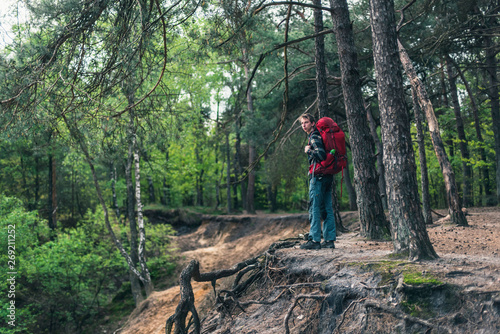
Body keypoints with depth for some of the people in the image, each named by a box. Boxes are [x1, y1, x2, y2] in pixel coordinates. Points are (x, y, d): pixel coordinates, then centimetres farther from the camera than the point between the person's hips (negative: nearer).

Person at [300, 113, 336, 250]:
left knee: (314, 208, -6)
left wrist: (308, 150, -9)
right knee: (327, 209, 9)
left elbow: (321, 155, -22)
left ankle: (315, 240, -5)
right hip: (327, 176, 9)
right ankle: (330, 240, 11)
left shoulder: (314, 137, -10)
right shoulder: (317, 135, 20)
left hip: (318, 176, -9)